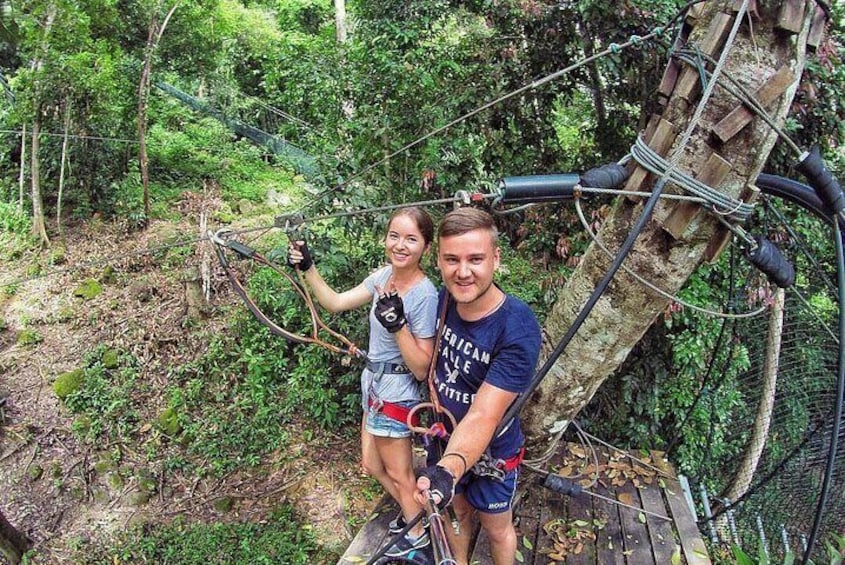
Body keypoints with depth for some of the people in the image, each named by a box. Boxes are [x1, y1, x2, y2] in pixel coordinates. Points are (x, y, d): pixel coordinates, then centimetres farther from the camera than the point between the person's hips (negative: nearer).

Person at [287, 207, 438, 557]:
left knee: (398, 473, 16)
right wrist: (307, 268, -3)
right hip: (374, 383, 8)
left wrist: (399, 325, -36)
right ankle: (410, 511, 49)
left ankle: (418, 534, 43)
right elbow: (335, 302, 6)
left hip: (396, 392, -7)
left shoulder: (425, 294, -25)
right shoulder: (384, 275, -4)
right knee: (372, 465, 24)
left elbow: (422, 369, -23)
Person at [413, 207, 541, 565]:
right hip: (446, 441, 5)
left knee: (496, 529, 21)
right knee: (455, 511, 28)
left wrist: (449, 468, -53)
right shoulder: (444, 299, -15)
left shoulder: (519, 329, -33)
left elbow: (483, 416, -37)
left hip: (490, 454, -4)